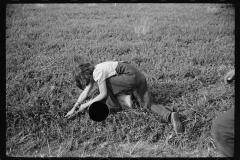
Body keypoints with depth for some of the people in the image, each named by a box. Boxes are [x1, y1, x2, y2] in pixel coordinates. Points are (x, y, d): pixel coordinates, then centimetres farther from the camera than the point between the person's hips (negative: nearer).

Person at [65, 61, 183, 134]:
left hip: (131, 76, -10)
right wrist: (73, 108, 17)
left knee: (104, 84, -3)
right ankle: (169, 116, -14)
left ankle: (114, 107, 10)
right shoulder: (92, 72, 16)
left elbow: (103, 94, -10)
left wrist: (86, 105, 0)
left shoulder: (98, 73, -13)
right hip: (139, 76, 10)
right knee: (147, 106, 5)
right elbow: (85, 92, 18)